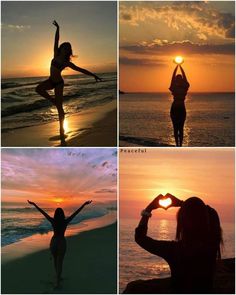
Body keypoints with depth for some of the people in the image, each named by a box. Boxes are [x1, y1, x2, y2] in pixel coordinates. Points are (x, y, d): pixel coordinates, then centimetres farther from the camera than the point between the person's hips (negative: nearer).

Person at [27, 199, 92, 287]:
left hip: (53, 242, 2)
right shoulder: (66, 222, -15)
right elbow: (76, 212, -16)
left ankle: (58, 277, 39)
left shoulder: (53, 221, -13)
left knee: (55, 260, 23)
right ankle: (57, 282, -5)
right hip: (62, 243, -2)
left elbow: (42, 212, -11)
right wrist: (84, 204, -16)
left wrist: (34, 204, -7)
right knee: (60, 262, 2)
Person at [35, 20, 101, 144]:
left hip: (58, 83, -5)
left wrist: (93, 75, -16)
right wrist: (57, 28, -4)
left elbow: (81, 70, -13)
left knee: (59, 107, -4)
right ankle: (53, 100, 4)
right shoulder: (56, 55, -5)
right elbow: (56, 40, -4)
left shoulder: (67, 63, -14)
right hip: (51, 81, 5)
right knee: (38, 89, -22)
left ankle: (62, 131, 0)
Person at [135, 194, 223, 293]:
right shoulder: (212, 245, -14)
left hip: (178, 290, -3)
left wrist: (148, 209, -2)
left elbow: (140, 237, -10)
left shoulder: (175, 249, -24)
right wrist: (182, 204, 8)